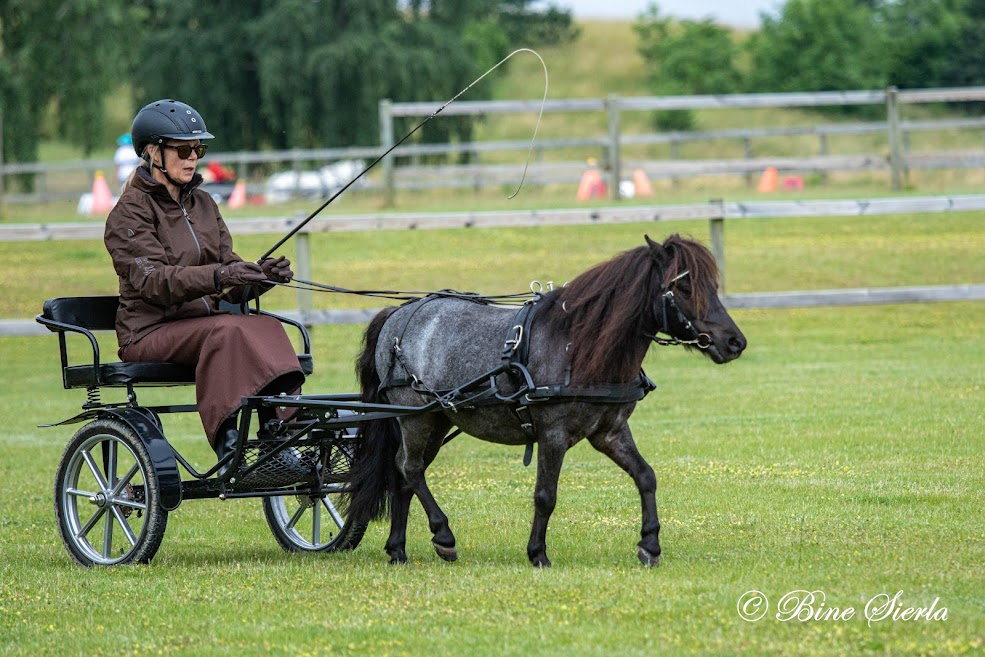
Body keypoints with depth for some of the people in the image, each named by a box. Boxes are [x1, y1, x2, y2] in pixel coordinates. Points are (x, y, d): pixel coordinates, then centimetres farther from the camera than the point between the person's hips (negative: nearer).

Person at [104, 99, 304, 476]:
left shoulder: (202, 204, 17)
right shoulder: (130, 212, -4)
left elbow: (232, 284, 12)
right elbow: (153, 281, -21)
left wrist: (262, 275, -12)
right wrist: (218, 276, -35)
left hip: (204, 320, 6)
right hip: (151, 334, -6)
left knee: (267, 328, -26)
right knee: (226, 331, -36)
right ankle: (226, 446, -44)